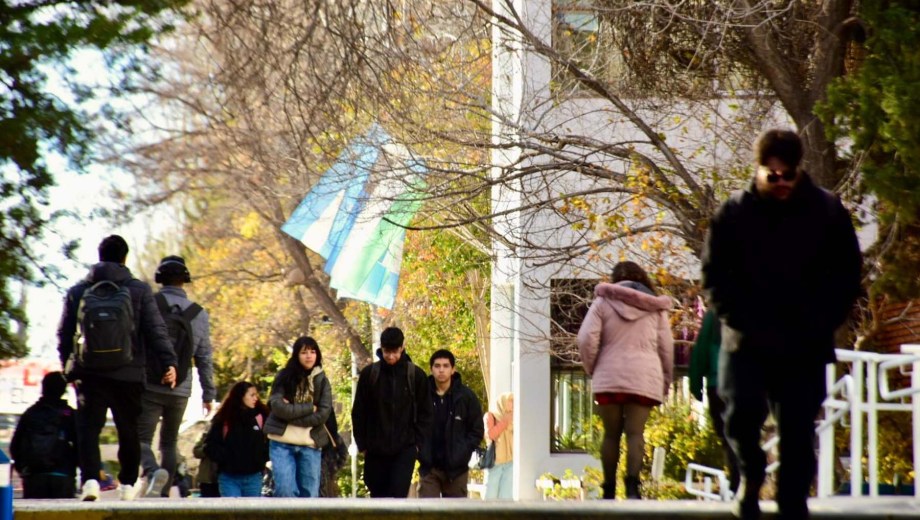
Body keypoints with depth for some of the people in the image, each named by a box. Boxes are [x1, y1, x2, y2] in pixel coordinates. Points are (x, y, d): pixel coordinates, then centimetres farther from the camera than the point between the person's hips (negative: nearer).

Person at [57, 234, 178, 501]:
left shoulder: (77, 292, 5)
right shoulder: (139, 291, -1)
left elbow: (64, 335, 9)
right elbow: (156, 330, -6)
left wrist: (69, 369, 20)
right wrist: (168, 362, -5)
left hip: (89, 374, 0)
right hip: (128, 376, 0)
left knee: (88, 428, 0)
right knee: (129, 431, 14)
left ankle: (90, 478, -20)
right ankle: (128, 483, 19)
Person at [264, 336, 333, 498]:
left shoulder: (322, 381, 8)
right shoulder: (284, 377, 4)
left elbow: (323, 414, -4)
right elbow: (278, 406, -10)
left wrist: (292, 413, -10)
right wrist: (309, 408, -9)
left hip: (310, 445, 2)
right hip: (282, 443, -2)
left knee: (310, 495, 1)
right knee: (285, 491, -15)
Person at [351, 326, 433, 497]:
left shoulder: (416, 375, 0)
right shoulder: (369, 374, 1)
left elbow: (425, 413, 4)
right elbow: (358, 413, 5)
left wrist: (418, 442, -3)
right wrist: (362, 444, 1)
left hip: (405, 449, -2)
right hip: (375, 450, 2)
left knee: (398, 496, -11)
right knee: (378, 498, 7)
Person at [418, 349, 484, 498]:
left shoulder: (466, 396, -1)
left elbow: (477, 431, 3)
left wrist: (463, 452, -7)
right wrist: (418, 450, -4)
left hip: (456, 469, 0)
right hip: (429, 468, 0)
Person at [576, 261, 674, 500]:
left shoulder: (603, 302, 6)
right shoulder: (655, 307, 13)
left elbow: (586, 339, -3)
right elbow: (666, 347, 13)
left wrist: (591, 369, 10)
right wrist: (665, 382, 19)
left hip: (609, 377, -1)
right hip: (644, 378, 1)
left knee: (611, 433, 7)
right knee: (635, 432, -4)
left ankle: (609, 489, 9)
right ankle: (633, 483, -23)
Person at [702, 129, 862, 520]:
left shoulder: (827, 211, 1)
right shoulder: (733, 214, 0)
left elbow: (847, 275, 7)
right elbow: (714, 278, 2)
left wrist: (822, 325, -5)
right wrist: (743, 324, -9)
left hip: (805, 347, 1)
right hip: (747, 344, 0)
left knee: (798, 430, 1)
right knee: (741, 414, -15)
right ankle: (751, 475, 13)